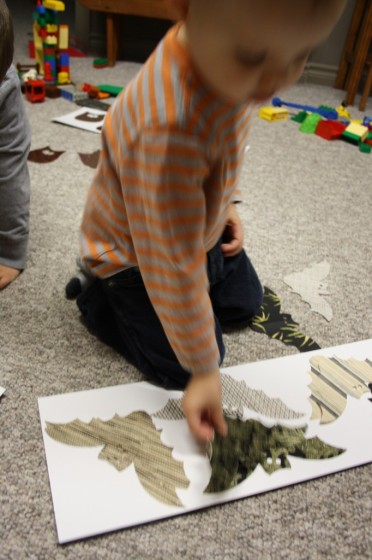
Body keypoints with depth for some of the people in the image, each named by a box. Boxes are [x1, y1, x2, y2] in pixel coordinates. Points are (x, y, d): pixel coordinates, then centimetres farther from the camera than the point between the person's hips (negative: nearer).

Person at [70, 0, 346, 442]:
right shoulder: (169, 131, -43)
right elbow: (176, 272, -35)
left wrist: (223, 203, 4)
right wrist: (204, 370, -25)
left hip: (201, 229, 8)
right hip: (134, 258, -7)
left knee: (245, 302, 22)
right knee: (179, 366, -2)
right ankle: (98, 298, 15)